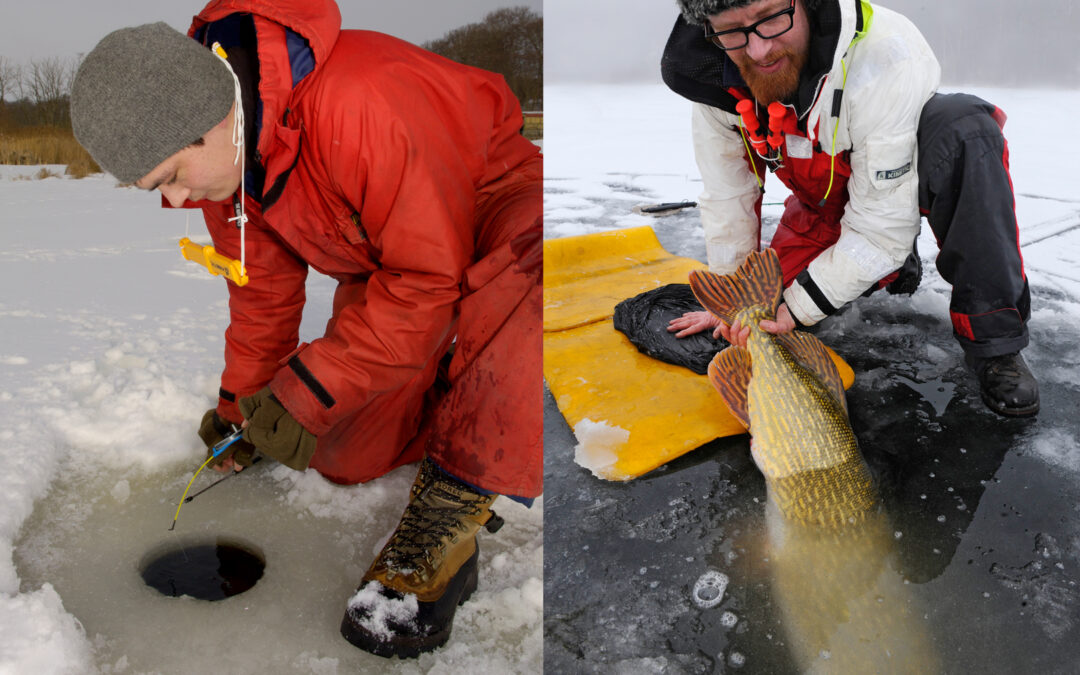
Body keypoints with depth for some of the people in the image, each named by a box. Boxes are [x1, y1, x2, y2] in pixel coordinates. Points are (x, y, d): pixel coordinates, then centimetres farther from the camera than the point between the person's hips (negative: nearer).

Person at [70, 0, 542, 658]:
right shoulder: (220, 158, -8)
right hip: (383, 260, 7)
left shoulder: (359, 103, -36)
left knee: (509, 292, -44)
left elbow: (432, 277, -31)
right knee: (347, 457, 0)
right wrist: (242, 402, 16)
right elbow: (263, 285, 8)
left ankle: (447, 512, -27)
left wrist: (308, 392, -28)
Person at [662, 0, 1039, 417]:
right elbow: (727, 199, -9)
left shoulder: (887, 58, -39)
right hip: (825, 200, 5)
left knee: (962, 127, -37)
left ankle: (993, 342, -28)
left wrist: (800, 306, -30)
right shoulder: (716, 82, -23)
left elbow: (883, 224, -33)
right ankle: (894, 266, 19)